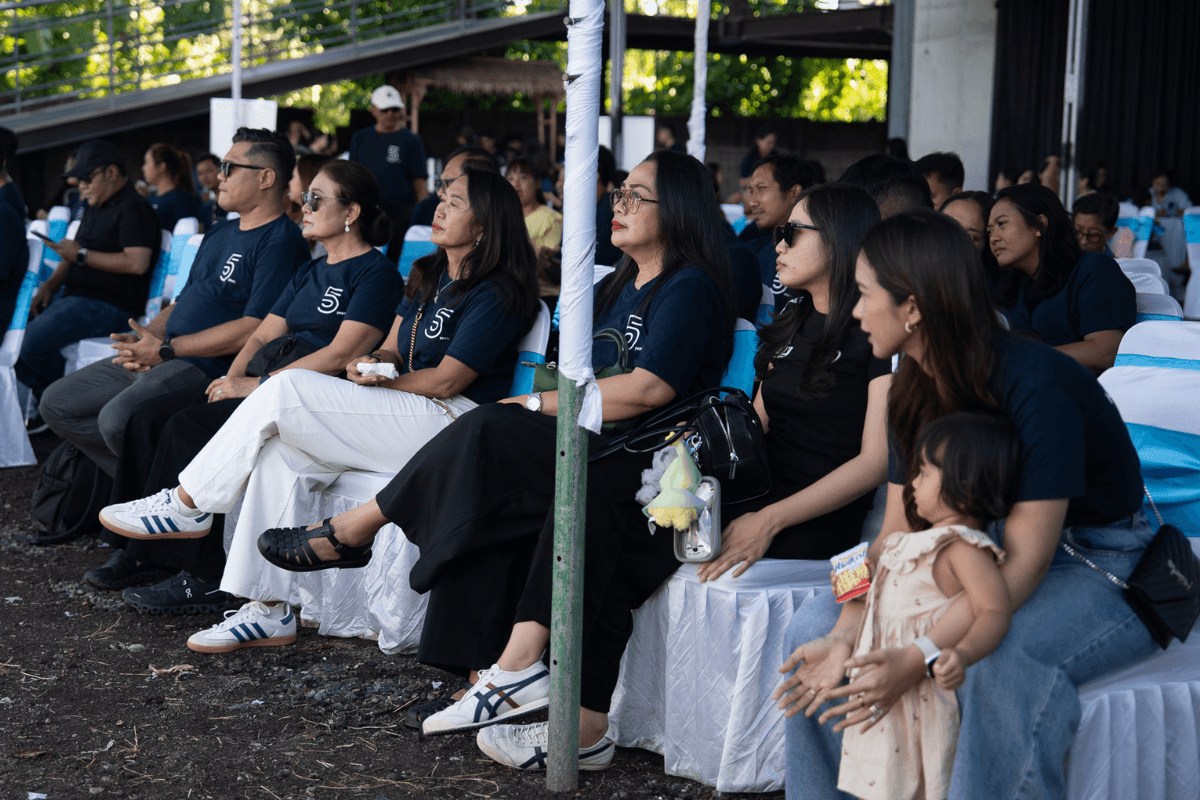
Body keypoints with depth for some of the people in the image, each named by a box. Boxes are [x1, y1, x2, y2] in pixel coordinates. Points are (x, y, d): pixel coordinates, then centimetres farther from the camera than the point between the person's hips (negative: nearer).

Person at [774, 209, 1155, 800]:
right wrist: (845, 636, -17)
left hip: (1102, 571, -8)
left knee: (999, 661, -39)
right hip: (984, 556, 8)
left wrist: (917, 660, -36)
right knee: (814, 628, -5)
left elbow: (1024, 560, -28)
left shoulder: (1037, 386, -25)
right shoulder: (915, 389, 0)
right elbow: (897, 536, -1)